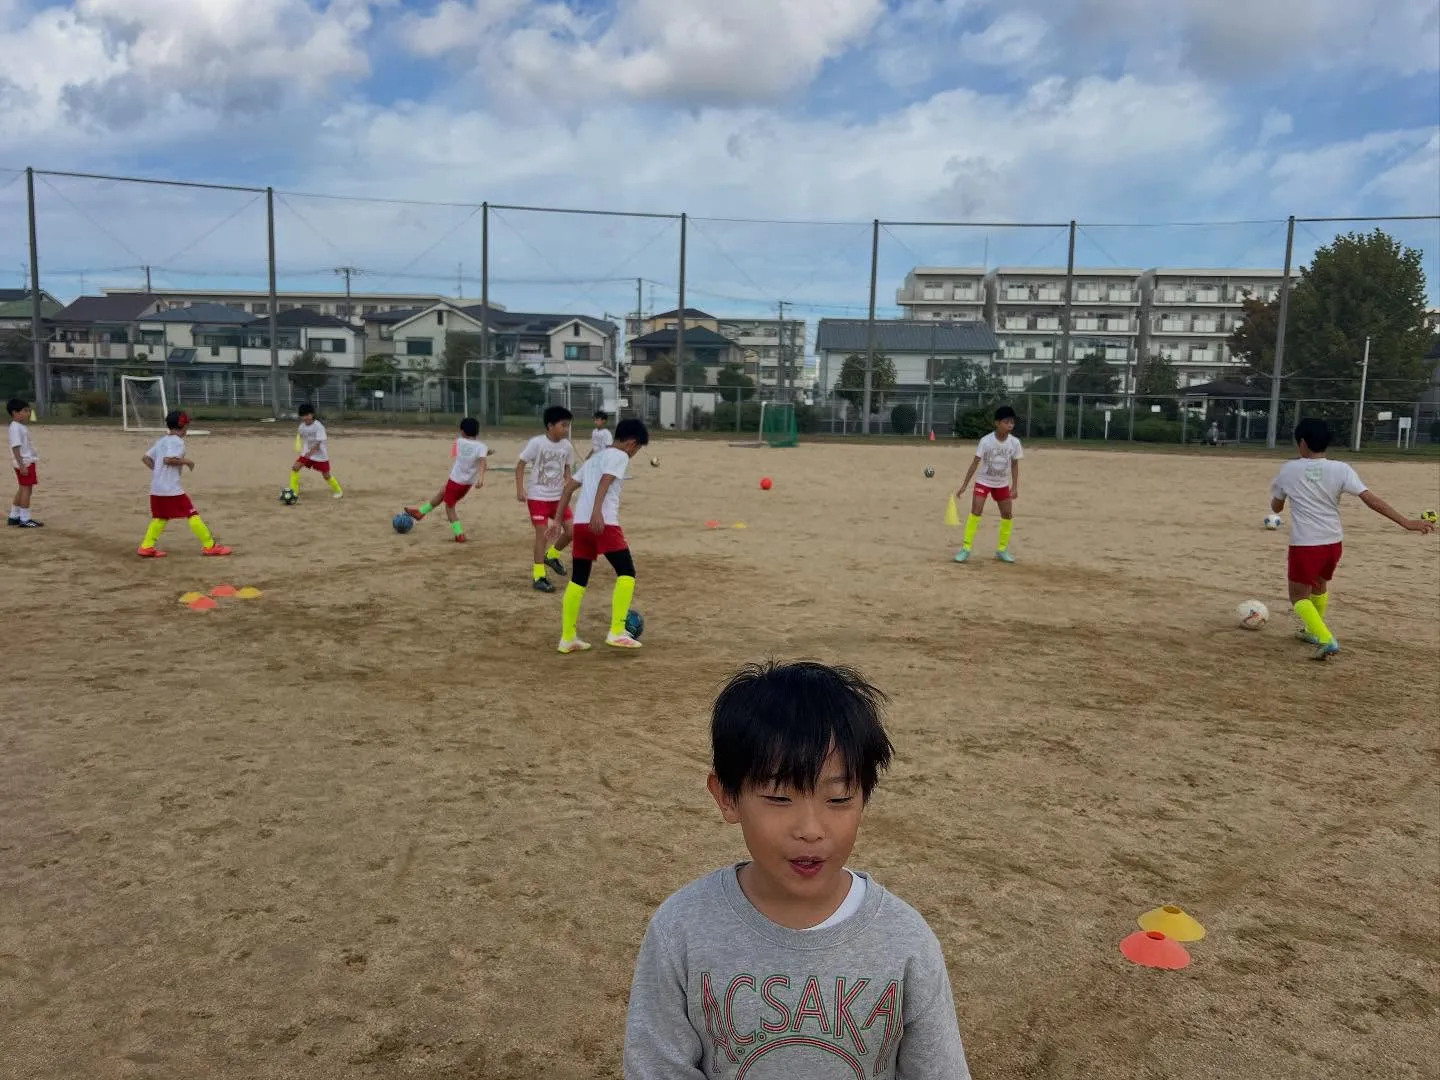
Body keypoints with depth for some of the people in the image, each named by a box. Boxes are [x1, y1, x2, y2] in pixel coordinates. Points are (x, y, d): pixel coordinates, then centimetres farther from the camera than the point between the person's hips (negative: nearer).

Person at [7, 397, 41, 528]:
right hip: (24, 462, -10)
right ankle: (25, 519, -6)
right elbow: (15, 447, -20)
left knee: (22, 489, 15)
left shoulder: (22, 427, 16)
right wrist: (22, 465, -25)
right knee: (26, 489, -8)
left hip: (27, 461, 10)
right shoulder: (15, 428, -15)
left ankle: (13, 517, 23)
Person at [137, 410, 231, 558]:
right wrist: (186, 461, -9)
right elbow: (168, 459, -21)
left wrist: (158, 470, 19)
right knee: (192, 514, -4)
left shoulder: (161, 440, 17)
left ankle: (146, 547, 14)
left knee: (160, 517, 18)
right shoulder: (177, 441, -8)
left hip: (156, 487, 9)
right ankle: (210, 546, -4)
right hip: (171, 488, -9)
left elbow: (146, 458, 17)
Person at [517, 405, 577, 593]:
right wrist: (520, 489, -17)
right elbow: (520, 464, -10)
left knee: (571, 530, 1)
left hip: (558, 497, 5)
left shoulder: (567, 446, -1)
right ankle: (538, 577, 2)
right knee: (542, 534, -8)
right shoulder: (537, 443, -16)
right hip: (538, 497, -5)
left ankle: (551, 555, 28)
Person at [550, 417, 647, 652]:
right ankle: (617, 632, -10)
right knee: (626, 572, -2)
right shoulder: (619, 456, 3)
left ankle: (568, 638, 14)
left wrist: (558, 520, 24)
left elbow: (568, 488, 25)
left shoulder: (595, 458, 28)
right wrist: (597, 511, -29)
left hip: (581, 522, 8)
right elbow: (604, 482, -16)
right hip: (603, 522, -8)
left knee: (578, 579, 12)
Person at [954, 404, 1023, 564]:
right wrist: (964, 485, -14)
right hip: (983, 482, -3)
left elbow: (1015, 465, -1)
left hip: (1002, 484, 3)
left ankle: (1002, 549, 20)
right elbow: (975, 463, -14)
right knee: (975, 512, -15)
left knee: (1008, 515, 4)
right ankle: (966, 548, -9)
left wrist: (1015, 487, -5)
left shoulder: (1014, 443, -12)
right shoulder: (986, 441, -19)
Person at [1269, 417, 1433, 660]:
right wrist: (1406, 522, -15)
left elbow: (1276, 507, 9)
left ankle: (1326, 640, -11)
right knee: (1319, 585, 28)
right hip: (1333, 543, 4)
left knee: (1299, 595, 9)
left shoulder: (1288, 470, -4)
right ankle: (1313, 631, 46)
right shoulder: (1340, 469, -4)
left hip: (1304, 544, -4)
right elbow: (1371, 499, -14)